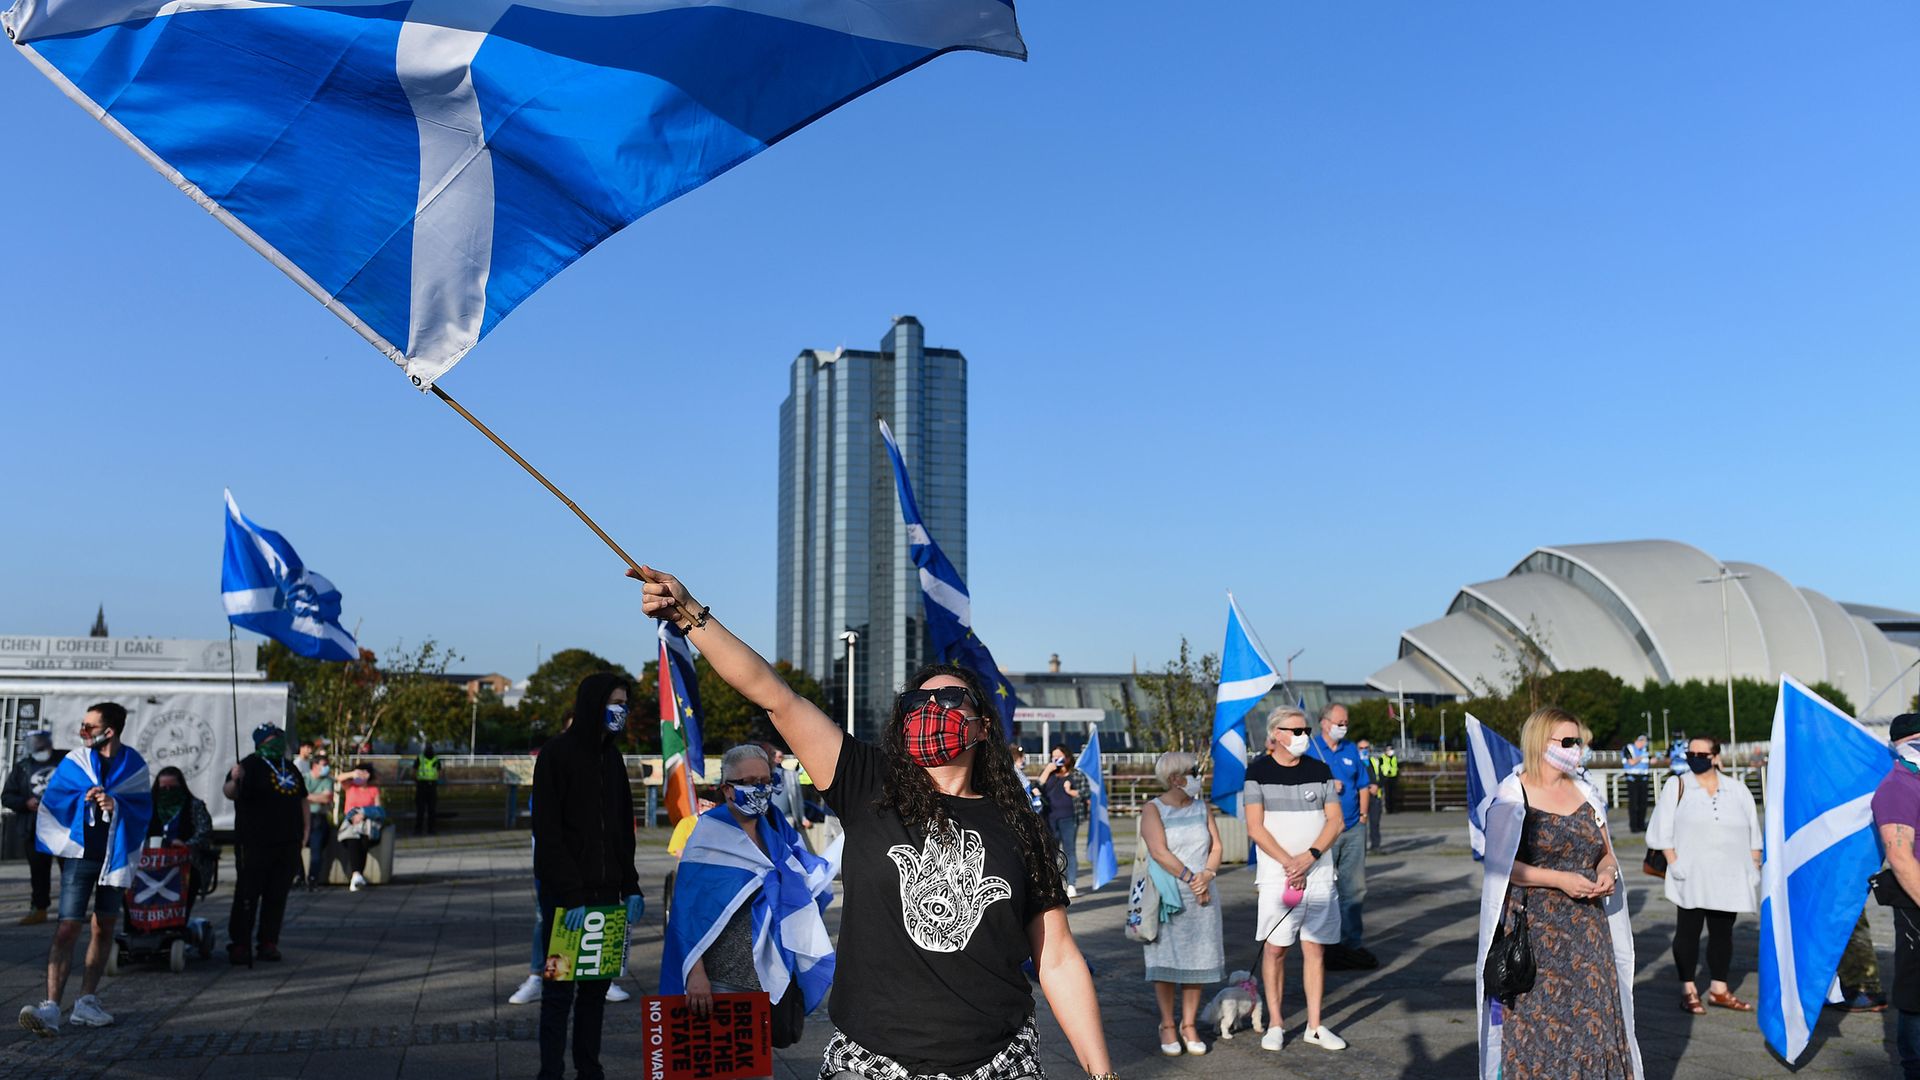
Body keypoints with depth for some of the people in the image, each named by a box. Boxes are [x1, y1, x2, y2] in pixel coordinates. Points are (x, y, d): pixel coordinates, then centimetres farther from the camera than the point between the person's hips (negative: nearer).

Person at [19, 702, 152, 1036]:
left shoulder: (134, 765, 0)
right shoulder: (74, 762, -2)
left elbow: (143, 808, -3)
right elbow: (52, 801, 0)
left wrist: (116, 805, -19)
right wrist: (84, 799, -14)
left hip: (114, 856, 2)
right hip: (80, 855, -2)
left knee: (104, 929, 9)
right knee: (67, 929, -12)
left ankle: (87, 1002, 19)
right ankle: (51, 1008, -15)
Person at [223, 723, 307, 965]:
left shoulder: (290, 768, 18)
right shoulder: (251, 765, -3)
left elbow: (302, 799, 23)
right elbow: (230, 793, -17)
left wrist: (305, 829, 15)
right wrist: (234, 780, -40)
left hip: (288, 844, 6)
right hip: (255, 843, -6)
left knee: (277, 896, 8)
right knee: (248, 895, -5)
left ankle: (269, 943, 14)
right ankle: (239, 945, 1)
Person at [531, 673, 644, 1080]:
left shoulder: (612, 756, 13)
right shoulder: (557, 753, -8)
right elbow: (548, 832, -14)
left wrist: (630, 887, 8)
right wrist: (571, 895, -19)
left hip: (605, 892, 6)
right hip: (564, 895, -6)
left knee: (597, 986, 10)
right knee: (560, 989, -1)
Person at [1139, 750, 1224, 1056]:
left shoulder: (1203, 808, 11)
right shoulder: (1153, 810, -4)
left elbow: (1216, 847, 7)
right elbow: (1159, 852, -13)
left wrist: (1207, 875, -10)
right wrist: (1190, 878, -14)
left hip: (1201, 896, 4)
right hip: (1166, 897, -4)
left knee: (1196, 960, 4)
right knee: (1166, 961, 0)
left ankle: (1189, 1025, 14)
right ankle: (1167, 1025, 11)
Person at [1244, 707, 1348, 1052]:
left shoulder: (1320, 770, 8)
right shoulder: (1258, 771, -2)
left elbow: (1336, 821, 4)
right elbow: (1255, 828, -6)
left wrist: (1310, 856, -11)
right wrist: (1289, 862, -14)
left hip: (1319, 871, 3)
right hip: (1276, 873, -3)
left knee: (1316, 948, 4)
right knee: (1274, 947, -1)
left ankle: (1314, 1026, 12)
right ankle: (1275, 1024, 10)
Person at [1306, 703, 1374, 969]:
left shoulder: (1351, 750, 14)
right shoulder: (1308, 749, -3)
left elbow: (1364, 786, 18)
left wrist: (1363, 814, 7)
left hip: (1354, 829, 5)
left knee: (1355, 888, 7)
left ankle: (1352, 942, 14)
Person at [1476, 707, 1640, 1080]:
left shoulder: (1585, 793, 12)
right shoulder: (1513, 796, -6)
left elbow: (1606, 852, 19)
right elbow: (1502, 865, -11)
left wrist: (1607, 872, -3)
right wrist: (1560, 879, -19)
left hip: (1588, 926, 5)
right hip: (1534, 931, -5)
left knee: (1593, 1015, 3)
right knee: (1536, 1018, -5)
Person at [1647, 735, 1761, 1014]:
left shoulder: (1738, 791, 10)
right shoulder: (1676, 787, 2)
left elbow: (1753, 835, 14)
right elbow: (1663, 831, -1)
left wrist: (1755, 868, 8)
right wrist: (1673, 863, -10)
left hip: (1729, 876, 3)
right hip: (1691, 876, -3)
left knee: (1723, 931, 7)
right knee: (1688, 930, 1)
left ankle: (1719, 989, 17)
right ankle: (1688, 990, 8)